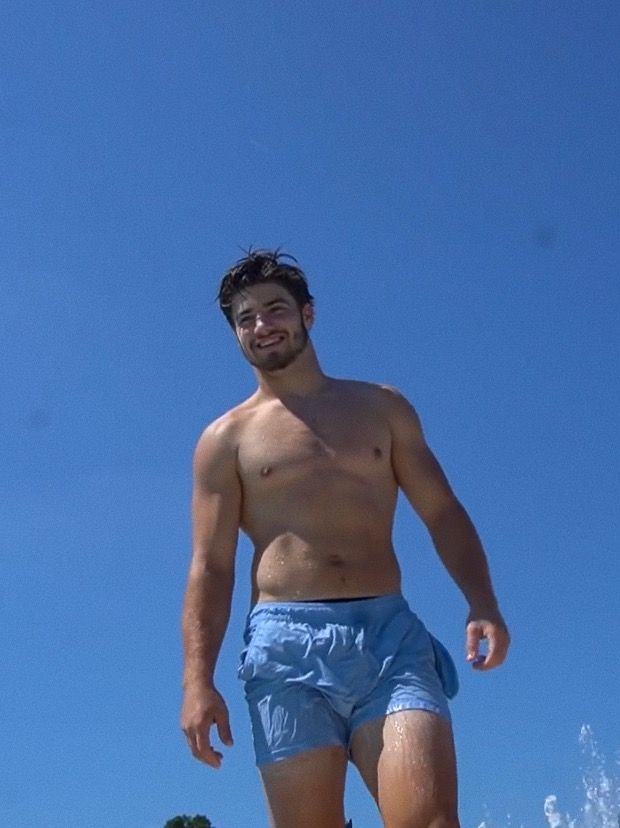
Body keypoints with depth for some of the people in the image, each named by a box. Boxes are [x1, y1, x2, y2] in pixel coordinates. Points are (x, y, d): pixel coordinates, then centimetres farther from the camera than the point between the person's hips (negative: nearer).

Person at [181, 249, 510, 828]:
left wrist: (482, 603, -4)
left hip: (391, 635, 1)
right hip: (287, 646, -1)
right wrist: (197, 681, -7)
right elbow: (210, 567, 6)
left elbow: (443, 513, 13)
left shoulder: (382, 407, 18)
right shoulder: (226, 439, 13)